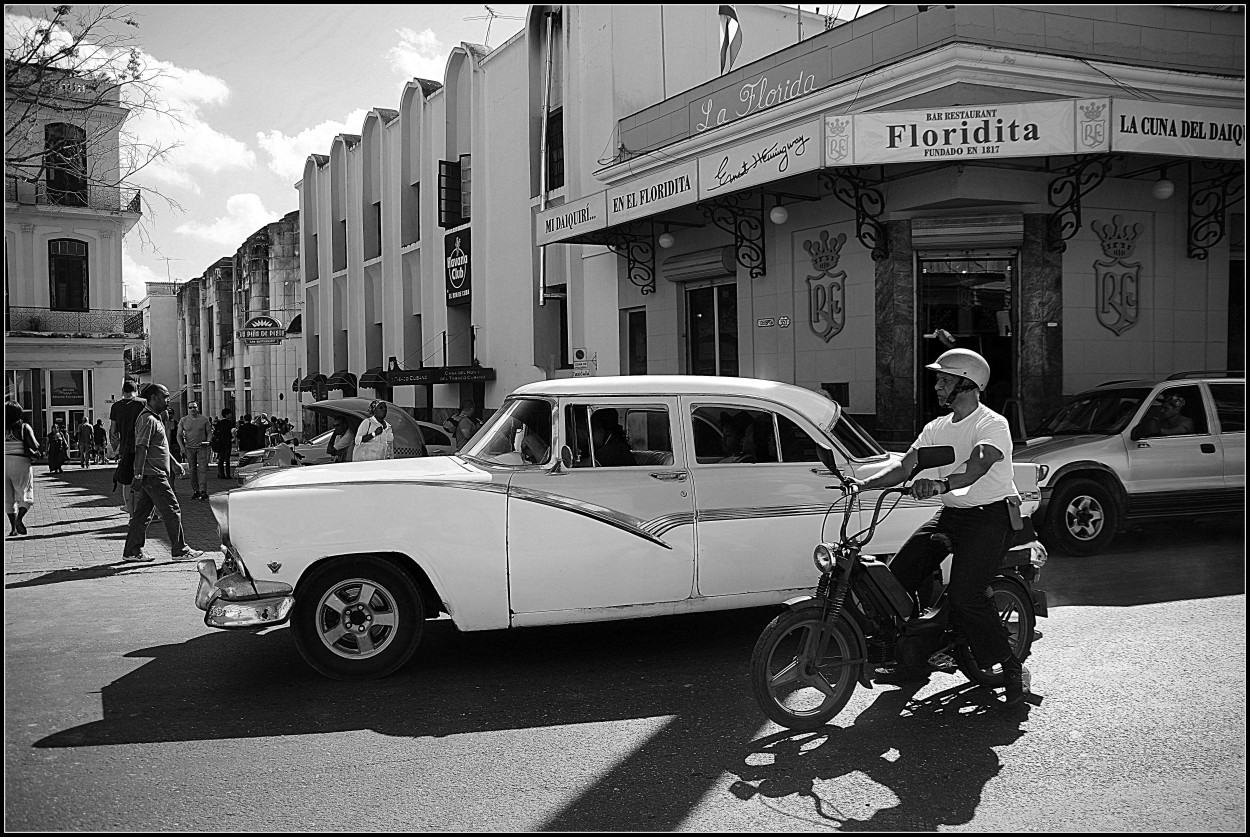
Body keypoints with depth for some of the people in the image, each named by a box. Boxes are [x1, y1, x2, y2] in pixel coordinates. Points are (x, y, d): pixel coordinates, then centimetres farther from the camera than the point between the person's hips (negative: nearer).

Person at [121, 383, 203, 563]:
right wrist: (138, 475, -26)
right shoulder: (148, 419, -15)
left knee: (142, 513, 11)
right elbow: (141, 448, -21)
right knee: (172, 511, -5)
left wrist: (174, 463, 32)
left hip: (154, 474, 10)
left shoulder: (155, 418, 18)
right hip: (153, 475, -10)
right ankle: (180, 551, 0)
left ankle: (132, 551, 15)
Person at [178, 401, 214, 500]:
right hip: (189, 448, 2)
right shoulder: (183, 420, 5)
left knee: (202, 469, -11)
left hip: (202, 447, -2)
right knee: (192, 470, 6)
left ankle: (203, 491, -15)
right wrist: (182, 446, -7)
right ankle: (195, 491, 13)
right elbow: (179, 435, 6)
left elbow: (209, 432, 8)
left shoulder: (204, 419, 3)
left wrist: (208, 441, -10)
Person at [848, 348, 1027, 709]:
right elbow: (905, 466, 5)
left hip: (990, 514, -8)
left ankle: (1011, 668, -6)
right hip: (951, 513, 8)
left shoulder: (992, 425, -12)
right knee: (897, 576, -4)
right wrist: (865, 482, -13)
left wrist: (941, 483, -53)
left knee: (965, 595, -24)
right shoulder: (937, 428, 13)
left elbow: (977, 466, -33)